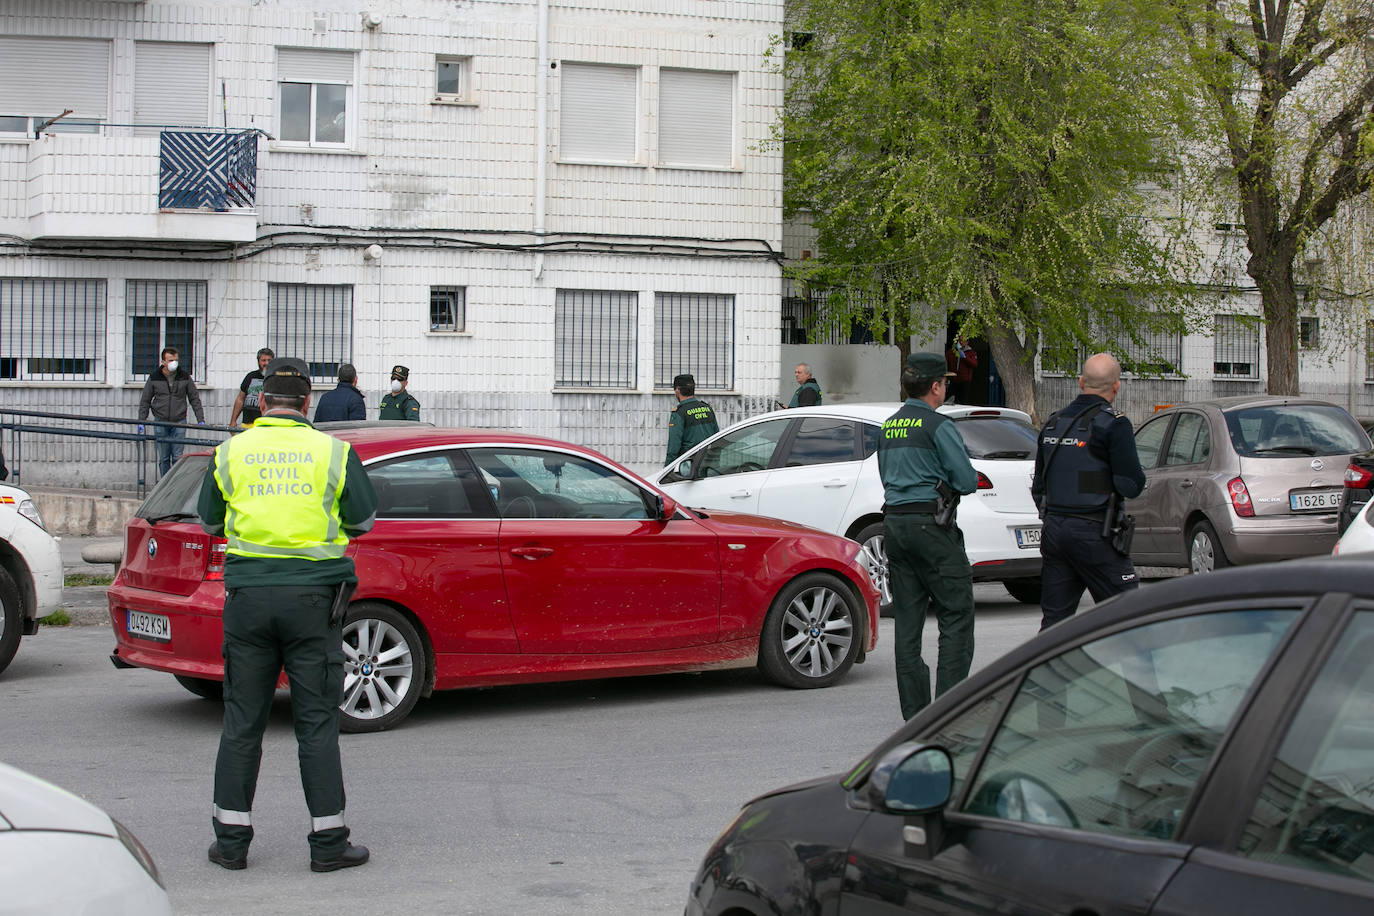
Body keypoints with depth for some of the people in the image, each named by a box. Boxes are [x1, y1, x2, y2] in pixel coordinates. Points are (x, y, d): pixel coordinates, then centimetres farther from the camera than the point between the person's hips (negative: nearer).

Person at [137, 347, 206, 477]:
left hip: (179, 422, 0)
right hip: (161, 422, 0)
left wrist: (201, 420, 2)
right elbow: (145, 401, 9)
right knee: (163, 458, 3)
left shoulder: (185, 377, 1)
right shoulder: (154, 378, 1)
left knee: (177, 457, -4)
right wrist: (141, 421, 3)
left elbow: (195, 399, 8)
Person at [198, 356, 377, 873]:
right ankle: (328, 842, 6)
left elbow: (209, 522, 12)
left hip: (248, 594, 1)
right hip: (312, 596, -1)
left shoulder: (231, 453, 3)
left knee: (242, 721, 9)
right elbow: (362, 520, 3)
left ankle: (231, 839, 13)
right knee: (316, 722, 3)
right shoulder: (333, 453, -1)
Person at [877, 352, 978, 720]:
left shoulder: (888, 428, 14)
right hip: (931, 523, -7)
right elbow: (967, 481, -11)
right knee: (956, 614, -2)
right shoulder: (938, 426, -10)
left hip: (894, 522, 8)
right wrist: (943, 479, 9)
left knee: (907, 619, 8)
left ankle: (915, 711, 10)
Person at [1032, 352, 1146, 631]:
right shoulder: (1113, 424, -10)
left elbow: (1038, 485, 17)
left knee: (1054, 617, 9)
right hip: (1093, 532, -7)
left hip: (1053, 531, 7)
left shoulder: (1053, 423, 12)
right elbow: (1132, 485, -13)